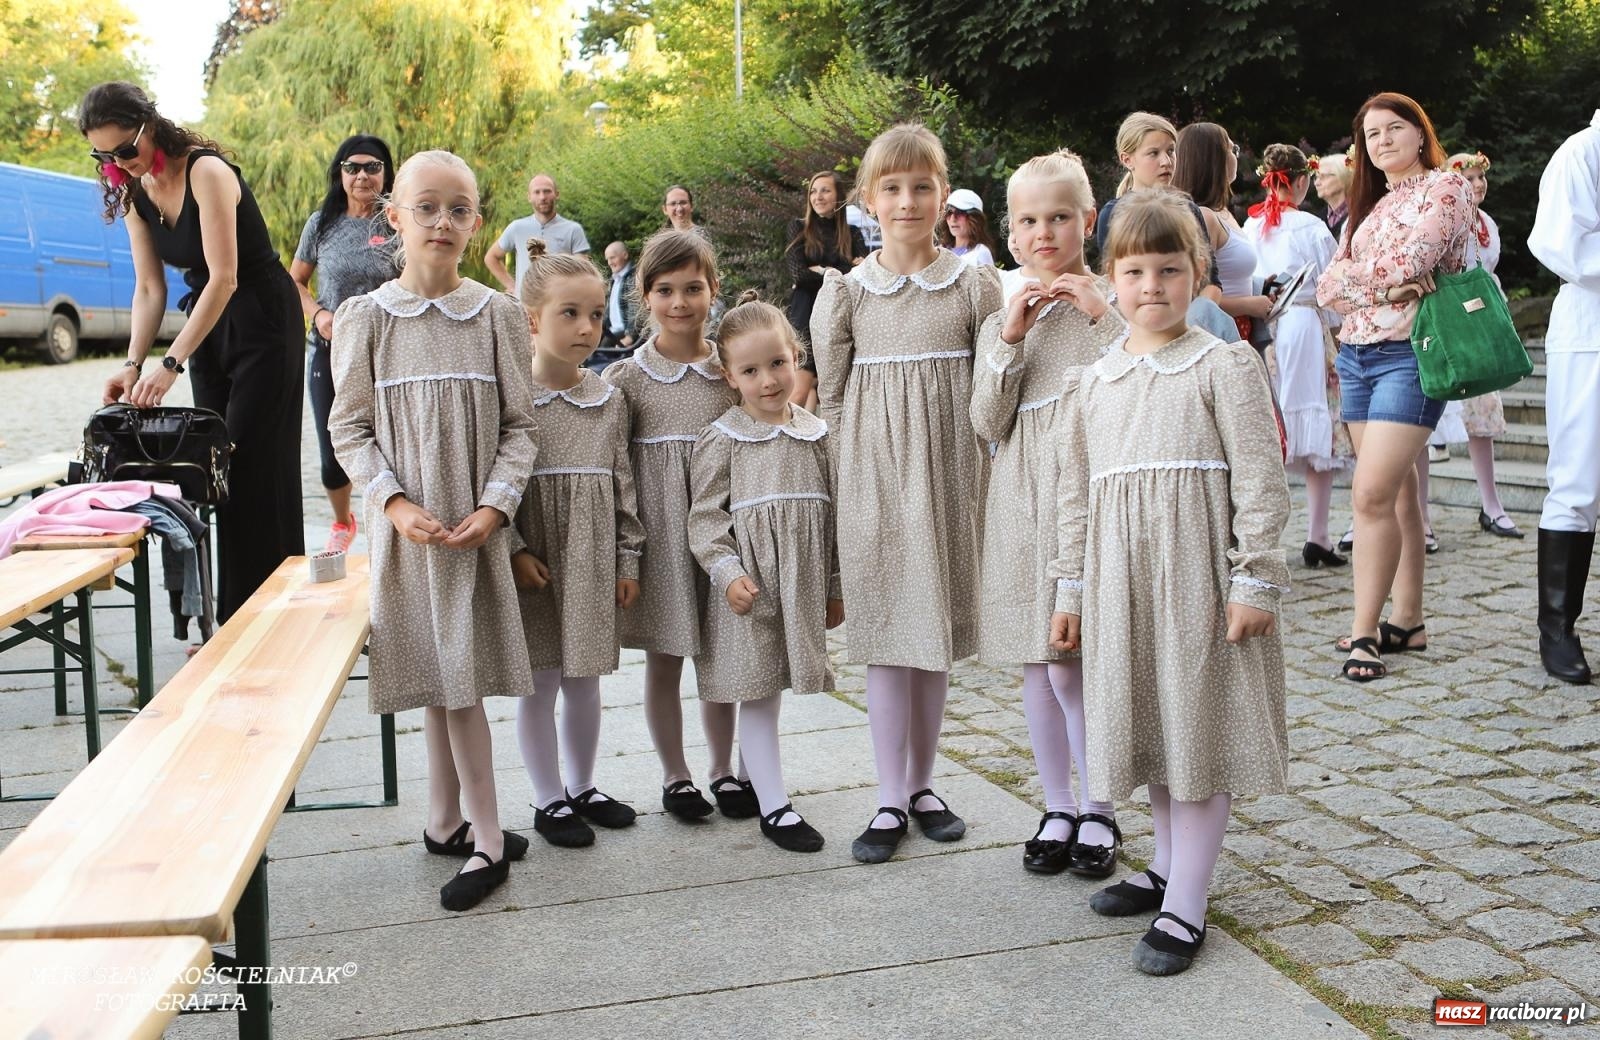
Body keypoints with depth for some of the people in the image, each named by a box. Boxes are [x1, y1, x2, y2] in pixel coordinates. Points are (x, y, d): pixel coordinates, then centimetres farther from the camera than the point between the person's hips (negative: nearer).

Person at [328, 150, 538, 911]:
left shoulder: (498, 315, 0)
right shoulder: (364, 318, 0)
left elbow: (518, 425, 2)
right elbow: (349, 427, 1)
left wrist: (495, 506, -11)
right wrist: (396, 503, -12)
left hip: (474, 525, -1)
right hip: (405, 525, 1)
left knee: (458, 675, -1)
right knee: (434, 674, 9)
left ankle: (484, 840, 9)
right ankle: (451, 821, 24)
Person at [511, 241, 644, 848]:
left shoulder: (609, 401, 4)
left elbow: (622, 485, 9)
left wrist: (627, 559, 7)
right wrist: (513, 551, -15)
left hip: (592, 562, 4)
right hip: (532, 565, -4)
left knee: (584, 681, 14)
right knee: (539, 683, 6)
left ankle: (582, 787, 31)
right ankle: (548, 801, 20)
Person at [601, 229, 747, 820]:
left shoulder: (733, 372, 2)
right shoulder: (627, 378, -4)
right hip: (658, 535, -1)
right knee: (663, 660, 9)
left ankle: (723, 769, 27)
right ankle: (675, 775, 24)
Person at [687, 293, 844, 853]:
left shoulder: (815, 434, 7)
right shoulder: (721, 440, -5)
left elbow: (829, 512, 11)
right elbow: (706, 514, -6)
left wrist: (834, 587, 12)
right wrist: (728, 571, -18)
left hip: (801, 585, 4)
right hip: (748, 587, -4)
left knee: (769, 693, 12)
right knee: (757, 695, 1)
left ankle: (756, 775, 29)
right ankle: (775, 807, 7)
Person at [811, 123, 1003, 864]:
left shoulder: (973, 285, 1)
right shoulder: (846, 292, 0)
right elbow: (832, 398, 4)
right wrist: (854, 476, -1)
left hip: (947, 475, 1)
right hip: (874, 479, 0)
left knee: (936, 630, 9)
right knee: (885, 632, 3)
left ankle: (922, 784, 23)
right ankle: (891, 799, 11)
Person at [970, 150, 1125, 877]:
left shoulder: (1112, 302, 0)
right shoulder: (1000, 322, 11)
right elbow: (987, 422, 2)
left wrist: (1103, 319, -17)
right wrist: (1010, 342, -9)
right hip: (1021, 504, 4)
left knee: (1070, 665, -6)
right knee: (1035, 663, 10)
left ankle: (1098, 811, 13)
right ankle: (1058, 808, 25)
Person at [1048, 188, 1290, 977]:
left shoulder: (1224, 367, -4)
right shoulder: (1091, 384, 11)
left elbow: (1260, 480, -7)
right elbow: (1076, 495, 14)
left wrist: (1255, 581, -12)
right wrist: (1071, 590, 12)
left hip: (1199, 574, -5)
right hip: (1122, 580, 5)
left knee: (1200, 725, -1)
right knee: (1150, 725, 14)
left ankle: (1186, 905, 7)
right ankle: (1169, 865, 32)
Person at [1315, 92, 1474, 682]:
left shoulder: (1445, 187, -1)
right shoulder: (1369, 203, 18)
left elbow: (1407, 264, -16)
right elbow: (1327, 288, 6)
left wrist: (1351, 271, 1)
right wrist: (1384, 287, -10)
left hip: (1409, 354, -7)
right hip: (1356, 356, 7)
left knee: (1372, 494, -16)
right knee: (1396, 489, 9)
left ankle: (1364, 631, -12)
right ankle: (1407, 621, 15)